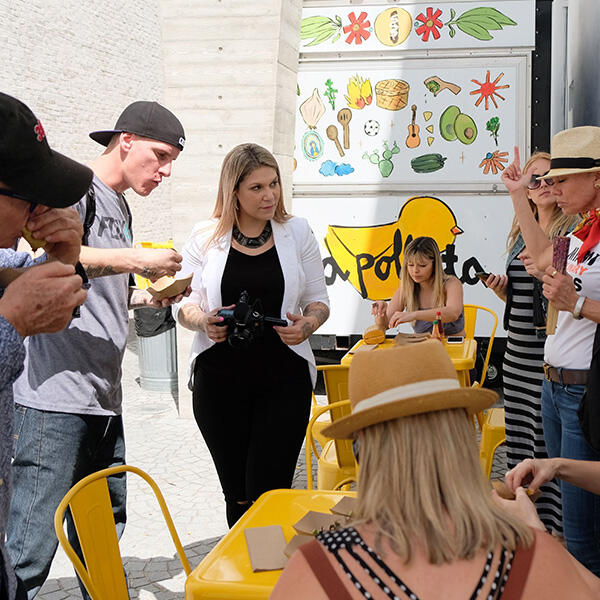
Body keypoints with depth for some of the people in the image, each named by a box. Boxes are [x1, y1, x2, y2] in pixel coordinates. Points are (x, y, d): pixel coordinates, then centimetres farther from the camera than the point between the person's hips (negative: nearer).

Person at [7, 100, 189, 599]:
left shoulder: (119, 208, 22)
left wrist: (144, 298, 12)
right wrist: (137, 260, -19)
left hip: (104, 397, 9)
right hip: (56, 394, -9)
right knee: (31, 546, -6)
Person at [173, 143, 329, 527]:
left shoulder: (297, 232, 5)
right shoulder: (206, 238, 4)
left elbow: (319, 300, 10)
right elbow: (184, 304, 7)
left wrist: (307, 324, -12)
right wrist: (204, 322, -15)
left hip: (283, 378, -1)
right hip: (219, 378, 1)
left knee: (267, 491, -7)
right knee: (236, 493, 10)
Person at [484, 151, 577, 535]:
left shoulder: (574, 230, -6)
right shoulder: (521, 234, 15)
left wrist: (548, 275, -24)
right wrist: (502, 290, 4)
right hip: (518, 351, 7)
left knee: (551, 443, -5)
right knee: (519, 441, 11)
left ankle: (553, 529, 7)